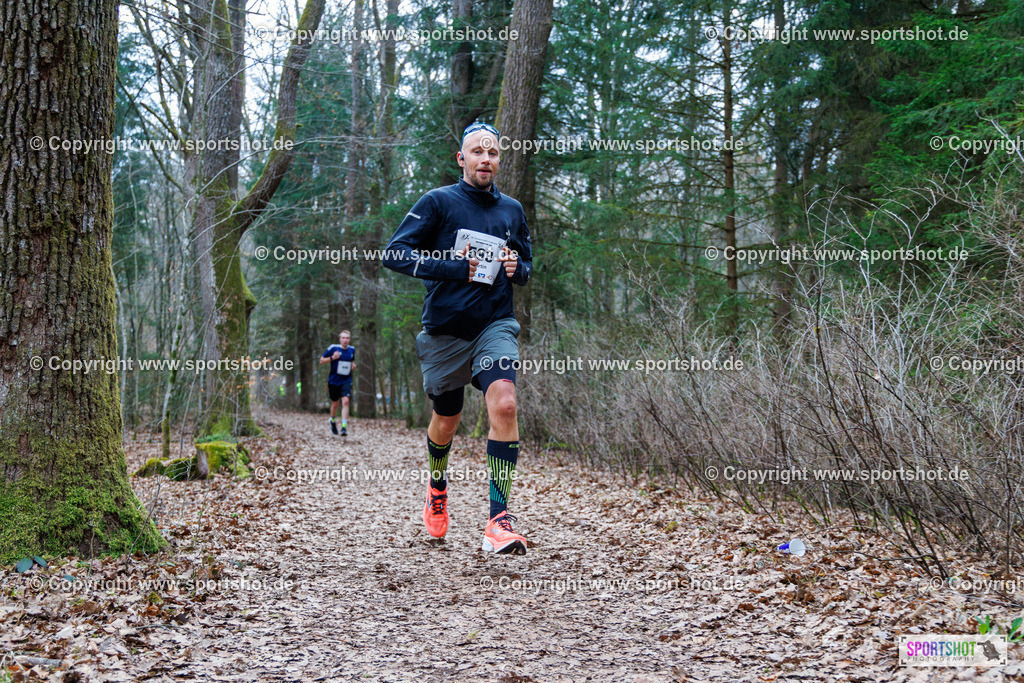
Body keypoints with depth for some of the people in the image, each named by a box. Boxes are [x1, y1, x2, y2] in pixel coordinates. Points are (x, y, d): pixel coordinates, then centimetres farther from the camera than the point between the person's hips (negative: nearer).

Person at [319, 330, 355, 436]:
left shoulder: (352, 350, 5)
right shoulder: (333, 348, -7)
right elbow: (321, 361, -2)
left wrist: (353, 365, 2)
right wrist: (332, 358, -19)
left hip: (346, 381, 1)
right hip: (334, 381, -1)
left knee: (345, 401, -18)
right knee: (335, 404, 10)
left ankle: (344, 427, -20)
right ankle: (332, 421, 41)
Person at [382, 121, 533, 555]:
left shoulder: (512, 210, 11)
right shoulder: (438, 202, -2)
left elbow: (527, 264, 24)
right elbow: (394, 253, -9)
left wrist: (518, 269, -1)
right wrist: (453, 267, -19)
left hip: (495, 325, 2)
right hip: (446, 329, -1)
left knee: (504, 404, -23)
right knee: (446, 421, 12)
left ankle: (498, 520, -22)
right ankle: (437, 485, 45)